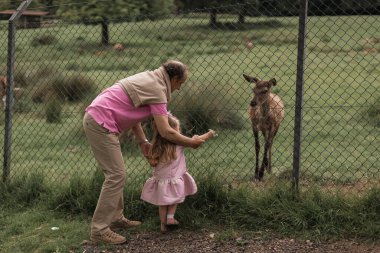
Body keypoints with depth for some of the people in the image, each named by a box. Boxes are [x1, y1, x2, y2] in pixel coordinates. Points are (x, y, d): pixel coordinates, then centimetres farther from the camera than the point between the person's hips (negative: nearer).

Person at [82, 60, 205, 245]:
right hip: (101, 124, -10)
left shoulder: (148, 79, 17)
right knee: (116, 175, -9)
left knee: (116, 174, 17)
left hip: (95, 119, 10)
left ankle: (115, 218, 26)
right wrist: (191, 142, -2)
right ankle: (99, 230, -8)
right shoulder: (157, 90, -12)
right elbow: (165, 132, -15)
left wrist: (142, 142, 12)